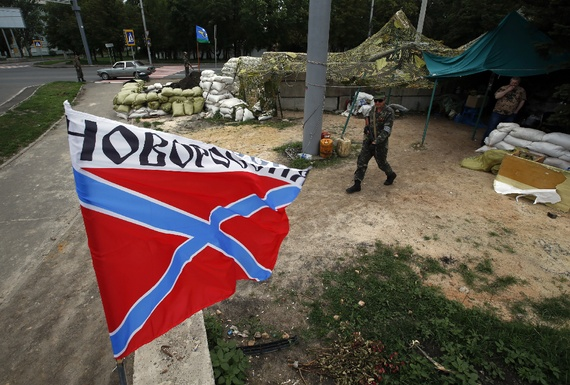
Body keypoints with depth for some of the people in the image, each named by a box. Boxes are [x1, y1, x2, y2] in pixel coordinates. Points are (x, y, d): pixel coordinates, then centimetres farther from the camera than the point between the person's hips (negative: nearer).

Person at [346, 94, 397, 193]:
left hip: (380, 142, -5)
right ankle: (357, 184, 3)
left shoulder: (389, 112, -16)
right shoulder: (372, 109, 3)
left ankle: (391, 175, 43)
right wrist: (367, 127, 0)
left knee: (381, 162, 12)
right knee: (361, 161, -1)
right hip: (369, 141, 5)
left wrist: (375, 142, -28)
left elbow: (386, 130, -22)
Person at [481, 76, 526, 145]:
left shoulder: (521, 90, 4)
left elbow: (522, 101, 10)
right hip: (498, 112, -2)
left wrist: (516, 111, 6)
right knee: (491, 128, -3)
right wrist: (507, 90, -15)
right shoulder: (504, 88, 1)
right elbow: (496, 96, -12)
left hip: (510, 115, 2)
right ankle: (484, 141, 7)